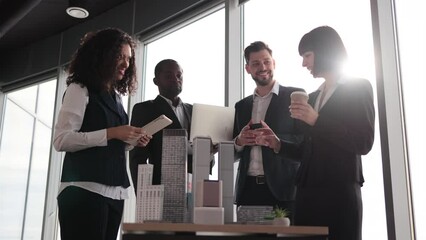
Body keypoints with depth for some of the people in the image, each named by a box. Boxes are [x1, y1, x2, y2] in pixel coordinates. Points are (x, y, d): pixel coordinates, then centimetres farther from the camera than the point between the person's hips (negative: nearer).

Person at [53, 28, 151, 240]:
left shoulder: (116, 96, 17)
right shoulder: (80, 89, -3)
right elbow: (61, 140, -12)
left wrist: (129, 141, 4)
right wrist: (111, 133, -18)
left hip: (114, 192, 7)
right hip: (85, 190, -7)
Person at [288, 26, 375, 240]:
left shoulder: (358, 87, 2)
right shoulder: (312, 97, 18)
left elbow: (363, 144, -10)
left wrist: (316, 120, -14)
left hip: (340, 190, -5)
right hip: (308, 190, 6)